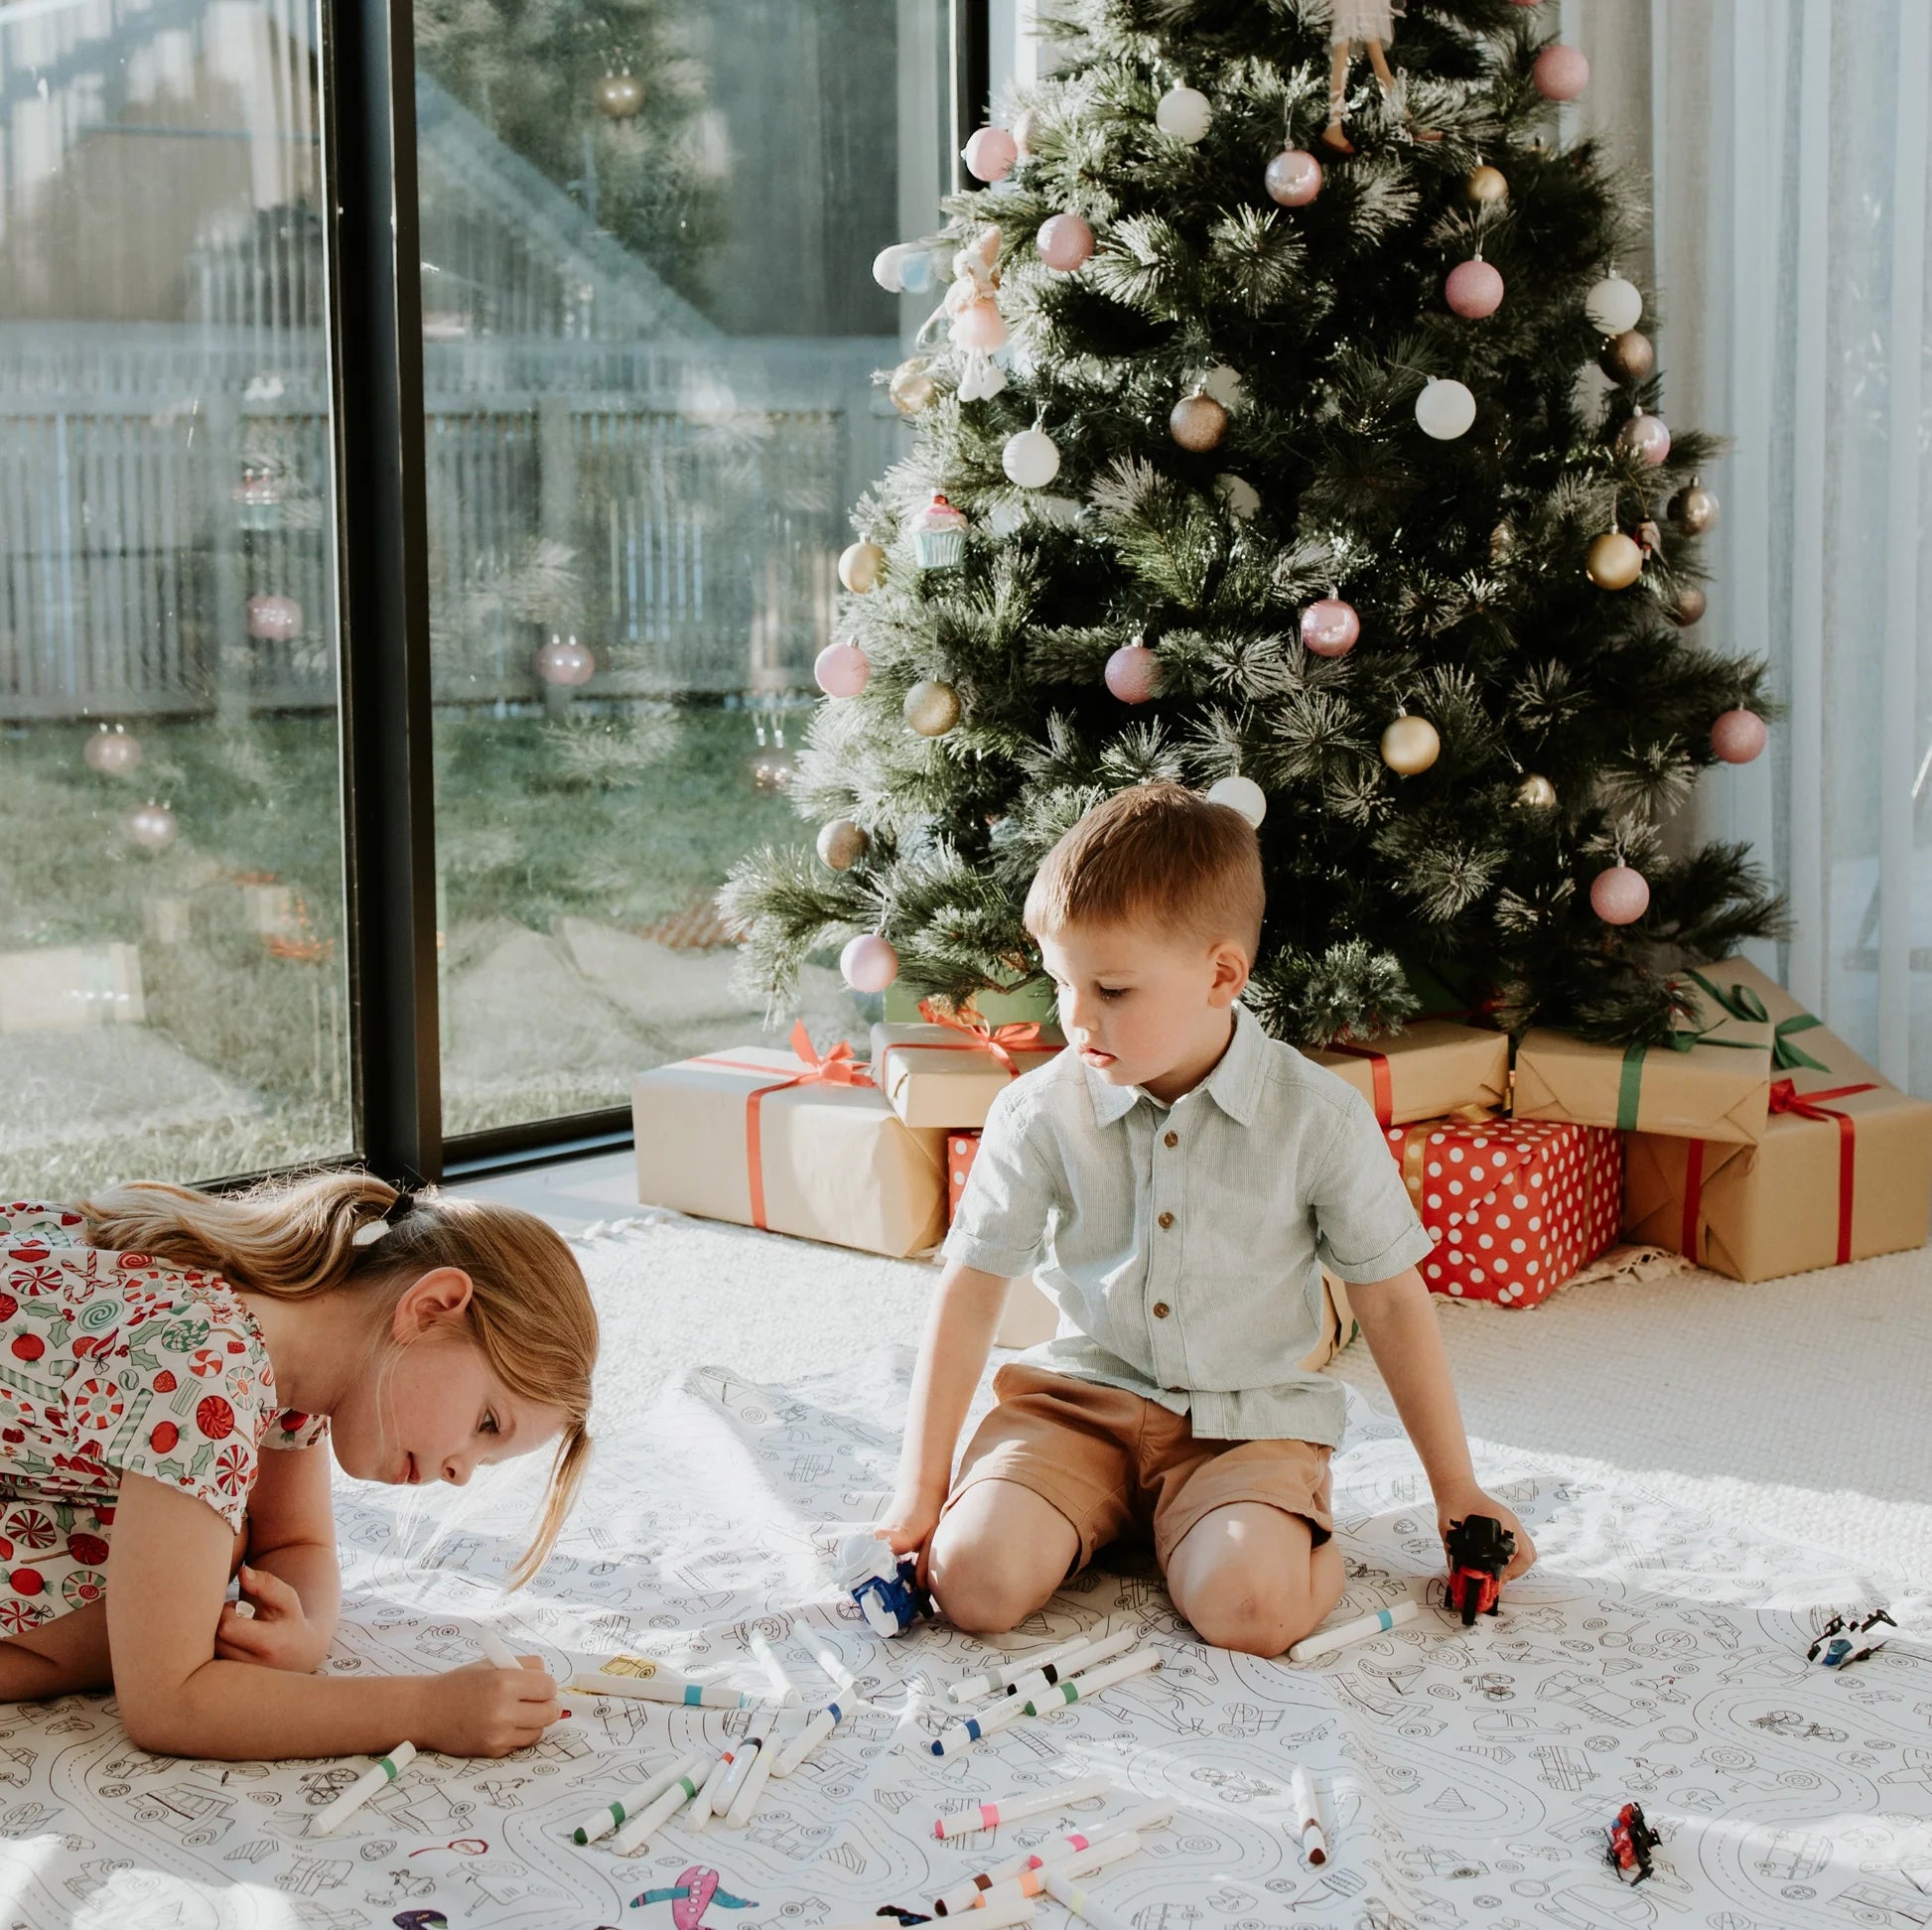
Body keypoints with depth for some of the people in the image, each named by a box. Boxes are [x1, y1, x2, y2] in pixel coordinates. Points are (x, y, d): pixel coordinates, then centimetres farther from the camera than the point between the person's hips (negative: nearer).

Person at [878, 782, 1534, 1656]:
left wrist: (1457, 1491, 3)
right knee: (973, 1580, -22)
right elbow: (970, 1292, -1)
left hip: (1247, 1418, -2)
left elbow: (1390, 1300, 0)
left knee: (1250, 1608, -29)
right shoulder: (1039, 1114, -7)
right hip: (1078, 1397, 2)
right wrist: (918, 1488, -4)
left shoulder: (1318, 1117, -10)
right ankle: (1101, 1514, 7)